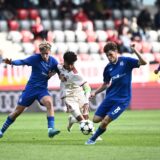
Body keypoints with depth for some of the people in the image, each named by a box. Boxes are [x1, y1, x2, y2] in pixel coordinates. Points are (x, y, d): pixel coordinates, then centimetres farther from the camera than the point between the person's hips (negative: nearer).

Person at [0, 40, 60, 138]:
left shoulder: (53, 61, -4)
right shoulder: (35, 58, -13)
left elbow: (60, 71, 10)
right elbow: (23, 62, -23)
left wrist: (54, 72, -13)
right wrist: (11, 62, -41)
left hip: (42, 89, 1)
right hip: (31, 88, -1)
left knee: (49, 102, -31)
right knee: (18, 111, 6)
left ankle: (51, 129, -35)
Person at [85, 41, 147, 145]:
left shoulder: (126, 61, -9)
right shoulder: (108, 68, 4)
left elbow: (143, 62, -20)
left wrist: (135, 51, -33)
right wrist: (95, 93, 5)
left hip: (122, 99, -5)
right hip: (110, 97, 5)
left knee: (105, 121, -10)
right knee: (96, 119, 0)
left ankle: (93, 139, 11)